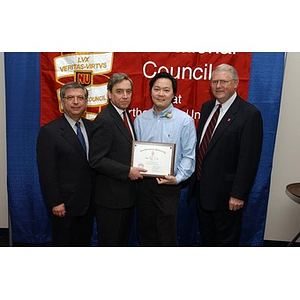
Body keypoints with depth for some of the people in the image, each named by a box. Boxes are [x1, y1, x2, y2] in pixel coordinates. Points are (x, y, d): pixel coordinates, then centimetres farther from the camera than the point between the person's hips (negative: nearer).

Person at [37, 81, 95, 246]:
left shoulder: (91, 127, 6)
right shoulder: (49, 131, -12)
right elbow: (47, 172, -14)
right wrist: (55, 202, -15)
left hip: (88, 202, 6)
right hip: (65, 204, -5)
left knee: (84, 242, 19)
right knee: (63, 243, 12)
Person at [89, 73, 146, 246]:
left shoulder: (125, 115, 10)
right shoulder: (104, 120, -19)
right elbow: (96, 160, -22)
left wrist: (135, 169, 1)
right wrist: (127, 171, -22)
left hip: (127, 193, 9)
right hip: (111, 195, -9)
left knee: (123, 240, 23)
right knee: (110, 242, 8)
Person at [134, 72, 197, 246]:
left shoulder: (184, 120, -5)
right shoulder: (140, 120, 6)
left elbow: (189, 156, -5)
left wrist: (178, 178, -18)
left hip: (168, 185, -4)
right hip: (143, 183, 4)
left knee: (167, 234, 4)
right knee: (145, 232, 16)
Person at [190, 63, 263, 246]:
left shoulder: (250, 114, -16)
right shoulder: (207, 107, 7)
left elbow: (249, 159, -18)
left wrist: (238, 194, -19)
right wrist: (195, 178, 11)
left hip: (226, 192, -7)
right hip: (202, 188, 7)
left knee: (226, 239, 13)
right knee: (206, 235, 24)